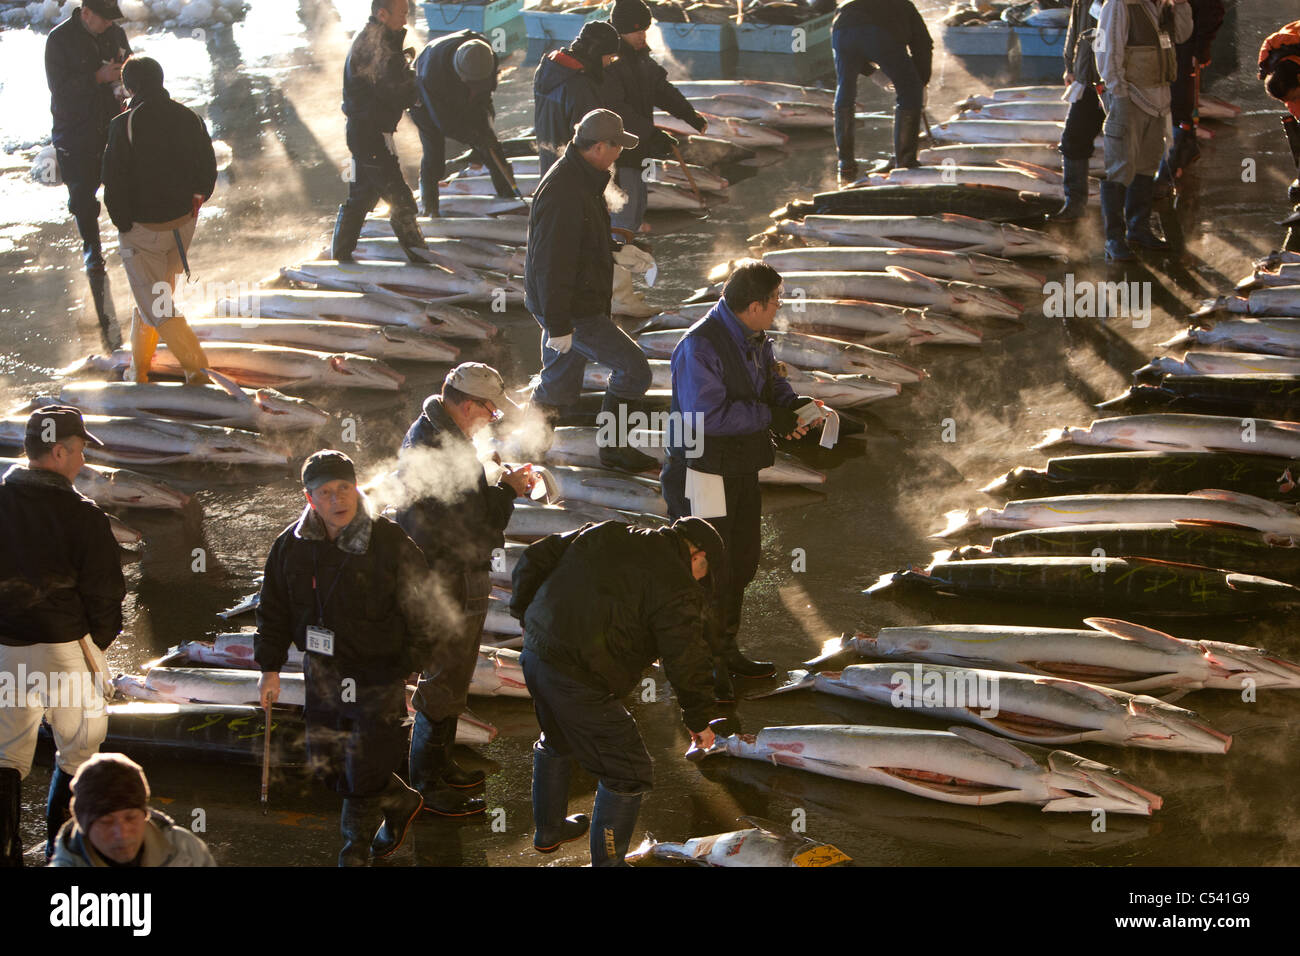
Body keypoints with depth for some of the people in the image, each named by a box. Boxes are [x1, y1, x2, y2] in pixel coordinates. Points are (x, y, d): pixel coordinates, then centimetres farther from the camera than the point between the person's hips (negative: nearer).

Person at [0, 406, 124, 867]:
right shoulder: (78, 514, -14)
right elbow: (105, 590, -8)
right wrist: (96, 644, 8)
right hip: (64, 645, -4)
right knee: (77, 748, 12)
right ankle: (60, 846, 12)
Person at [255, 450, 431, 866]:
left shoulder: (390, 543, -15)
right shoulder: (293, 545, -2)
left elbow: (419, 611, -8)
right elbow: (274, 610, 10)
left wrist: (411, 669, -9)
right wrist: (270, 667, 9)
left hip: (377, 675, -5)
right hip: (322, 675, 5)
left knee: (364, 770, -1)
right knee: (326, 763, 12)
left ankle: (356, 848, 25)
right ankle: (401, 804, 36)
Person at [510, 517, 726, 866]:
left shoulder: (605, 534, 12)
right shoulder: (675, 588, -10)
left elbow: (535, 559, 15)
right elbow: (687, 661, -9)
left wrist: (525, 612, 28)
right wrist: (698, 720, 5)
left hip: (535, 655, 8)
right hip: (580, 685, -8)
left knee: (557, 743, 33)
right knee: (628, 774, 4)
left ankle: (547, 830, 51)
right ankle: (607, 862, 10)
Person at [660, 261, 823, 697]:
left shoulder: (755, 338, 3)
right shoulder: (699, 346, -25)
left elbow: (771, 379, 17)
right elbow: (707, 414, -30)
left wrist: (791, 402, -7)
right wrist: (770, 417, -24)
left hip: (742, 470, 10)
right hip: (702, 473, -10)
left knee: (741, 562, 20)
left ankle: (726, 651, 36)